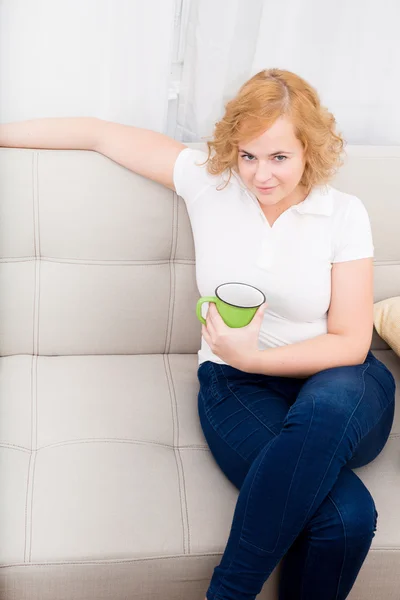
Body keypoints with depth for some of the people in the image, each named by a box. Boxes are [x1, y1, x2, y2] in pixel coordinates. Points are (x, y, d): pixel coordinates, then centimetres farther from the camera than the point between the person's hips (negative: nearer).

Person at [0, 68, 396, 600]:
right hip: (235, 382, -1)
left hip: (335, 380, 2)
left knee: (325, 409, -40)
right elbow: (101, 134, 10)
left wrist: (253, 356, -16)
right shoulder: (209, 180, 1)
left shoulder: (345, 214, 0)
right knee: (345, 515, -31)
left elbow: (351, 341, -3)